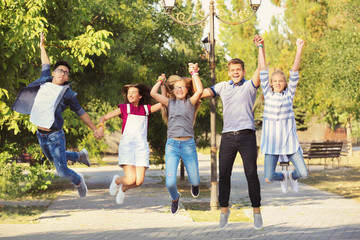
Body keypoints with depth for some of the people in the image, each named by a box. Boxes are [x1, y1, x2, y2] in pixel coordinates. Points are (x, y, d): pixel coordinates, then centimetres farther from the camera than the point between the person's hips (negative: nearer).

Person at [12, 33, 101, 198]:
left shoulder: (67, 93, -6)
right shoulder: (45, 82, 6)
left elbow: (81, 113, 3)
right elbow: (46, 65, 24)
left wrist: (94, 129, 6)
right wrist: (42, 47, 34)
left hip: (55, 136, -6)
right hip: (41, 135, 6)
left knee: (62, 171, -4)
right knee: (53, 159, 28)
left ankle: (78, 180, 28)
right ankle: (80, 156, 53)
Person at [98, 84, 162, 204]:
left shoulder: (146, 109, 16)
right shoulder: (124, 108, 9)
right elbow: (103, 118, 8)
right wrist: (101, 126, -14)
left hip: (142, 146, 2)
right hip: (126, 145, -2)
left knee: (139, 182, -11)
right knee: (130, 180, -18)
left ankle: (123, 189, 25)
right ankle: (117, 180, 19)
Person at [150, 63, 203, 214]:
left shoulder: (190, 102, 8)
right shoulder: (170, 103, 12)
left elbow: (200, 91, -12)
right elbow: (153, 93, 0)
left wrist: (194, 73, -2)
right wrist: (160, 81, 14)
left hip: (188, 145, 0)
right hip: (172, 145, 0)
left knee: (195, 181, 3)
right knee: (170, 182, -10)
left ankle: (194, 184, 43)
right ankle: (175, 198, 25)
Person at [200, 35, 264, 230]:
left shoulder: (250, 86, 6)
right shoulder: (223, 86, 16)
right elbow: (201, 93, 17)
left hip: (246, 135, -3)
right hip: (228, 136, 3)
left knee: (251, 174, -3)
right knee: (224, 175, 3)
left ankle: (256, 211, 3)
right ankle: (224, 210, 16)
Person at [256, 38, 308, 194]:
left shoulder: (289, 94, 6)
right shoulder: (268, 94, 5)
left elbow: (295, 71, 0)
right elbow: (263, 71, 3)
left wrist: (299, 49, -6)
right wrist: (260, 48, 0)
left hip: (289, 139, 1)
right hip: (271, 140, -1)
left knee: (303, 173, -6)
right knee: (269, 178, -9)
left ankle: (292, 176, 32)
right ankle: (283, 177, 29)